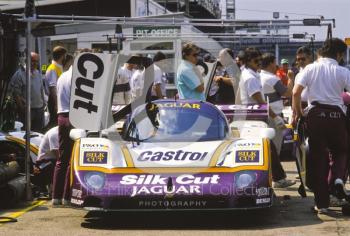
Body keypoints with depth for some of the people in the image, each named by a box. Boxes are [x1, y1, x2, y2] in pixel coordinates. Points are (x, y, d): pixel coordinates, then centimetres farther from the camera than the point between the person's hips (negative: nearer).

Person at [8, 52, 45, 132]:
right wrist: (21, 107, -17)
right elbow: (15, 92, -15)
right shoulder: (20, 74, -11)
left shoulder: (38, 73, 14)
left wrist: (43, 102, 15)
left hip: (39, 108, 8)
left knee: (39, 131, 12)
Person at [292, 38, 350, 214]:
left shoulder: (311, 68, 4)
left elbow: (296, 92, -5)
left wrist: (297, 112, 7)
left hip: (315, 113, 1)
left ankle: (322, 203, 5)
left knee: (318, 156, 6)